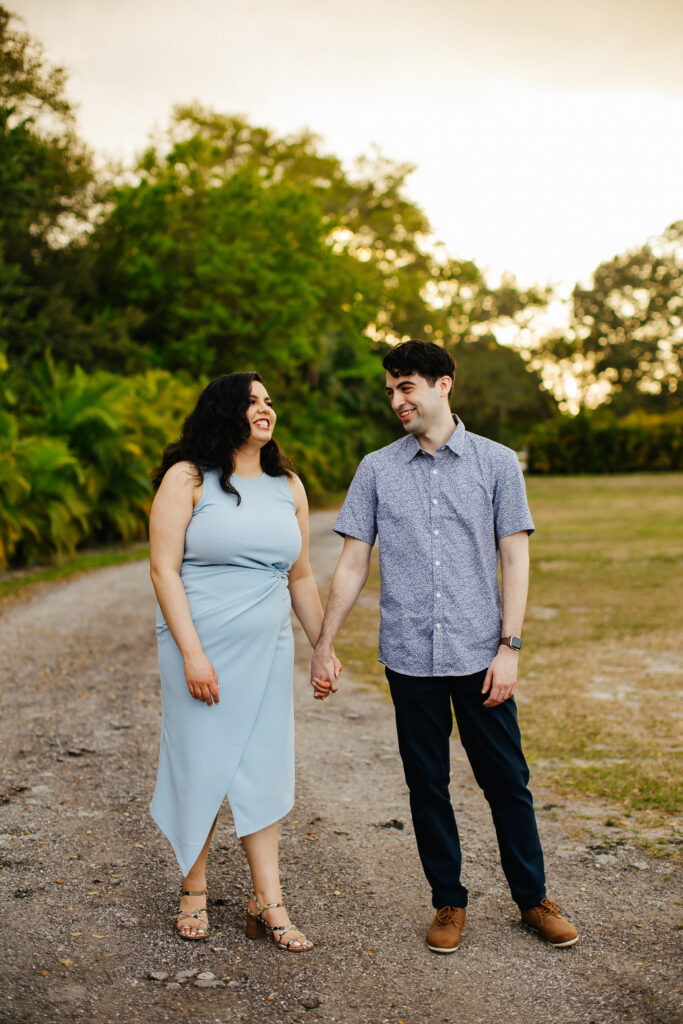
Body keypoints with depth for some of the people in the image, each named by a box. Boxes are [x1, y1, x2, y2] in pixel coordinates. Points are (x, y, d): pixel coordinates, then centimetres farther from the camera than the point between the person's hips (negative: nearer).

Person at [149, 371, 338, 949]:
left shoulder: (288, 486, 9)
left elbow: (300, 576, 15)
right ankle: (195, 892, 24)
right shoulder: (187, 478, -6)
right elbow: (164, 569, -11)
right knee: (201, 766, 5)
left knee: (262, 770, 6)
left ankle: (268, 903, 13)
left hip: (267, 650, 4)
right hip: (200, 646, -4)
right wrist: (192, 653, -17)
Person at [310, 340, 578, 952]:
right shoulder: (377, 470, 6)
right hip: (410, 656, 1)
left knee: (507, 779, 6)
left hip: (480, 653, -1)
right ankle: (449, 902, 25)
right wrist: (324, 646, 6)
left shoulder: (497, 463, 2)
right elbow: (353, 564, 8)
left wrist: (510, 647, -6)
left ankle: (533, 897, 24)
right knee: (427, 784, 9)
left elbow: (514, 558, 1)